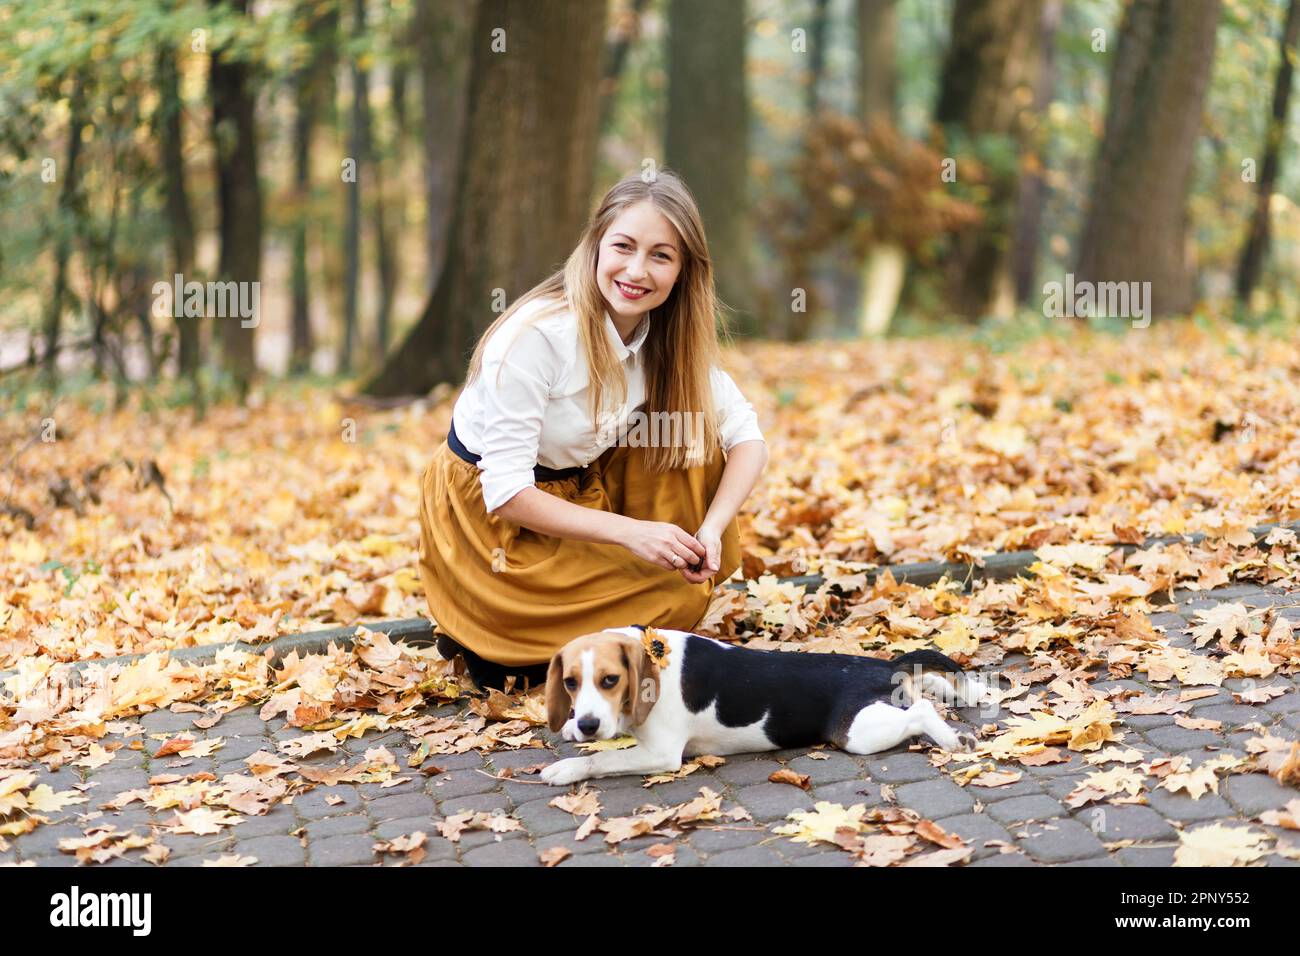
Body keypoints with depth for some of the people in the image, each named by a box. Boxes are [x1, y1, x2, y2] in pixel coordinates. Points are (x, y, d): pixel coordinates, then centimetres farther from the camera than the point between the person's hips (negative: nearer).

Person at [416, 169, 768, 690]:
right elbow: (506, 491, -26)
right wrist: (629, 532, -32)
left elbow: (748, 436, -10)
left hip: (583, 494, 6)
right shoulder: (535, 335, -27)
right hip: (488, 515, -6)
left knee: (695, 436, -14)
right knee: (673, 601, -18)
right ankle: (488, 641, -1)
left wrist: (711, 529, -27)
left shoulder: (677, 336, -8)